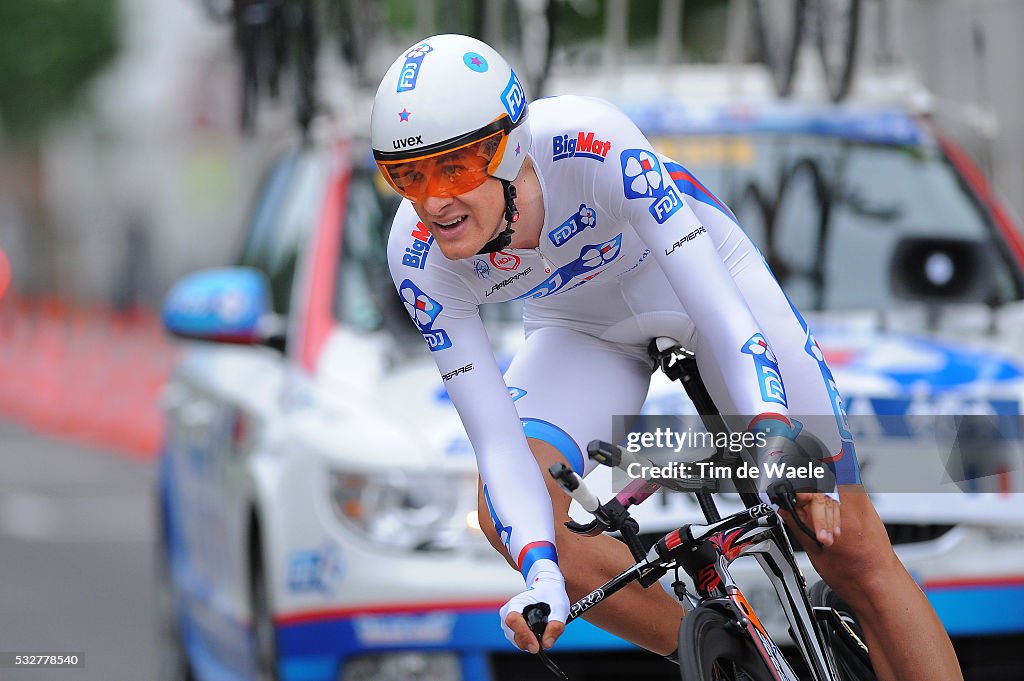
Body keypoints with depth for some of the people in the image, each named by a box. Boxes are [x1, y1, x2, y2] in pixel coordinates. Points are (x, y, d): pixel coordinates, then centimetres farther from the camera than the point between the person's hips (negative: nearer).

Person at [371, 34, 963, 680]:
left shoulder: (590, 141, -38)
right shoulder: (421, 258, -28)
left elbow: (719, 311, -40)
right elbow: (498, 444, -26)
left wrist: (775, 442, -54)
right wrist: (542, 576, -43)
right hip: (584, 329, 3)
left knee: (853, 553, -11)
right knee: (507, 518, -23)